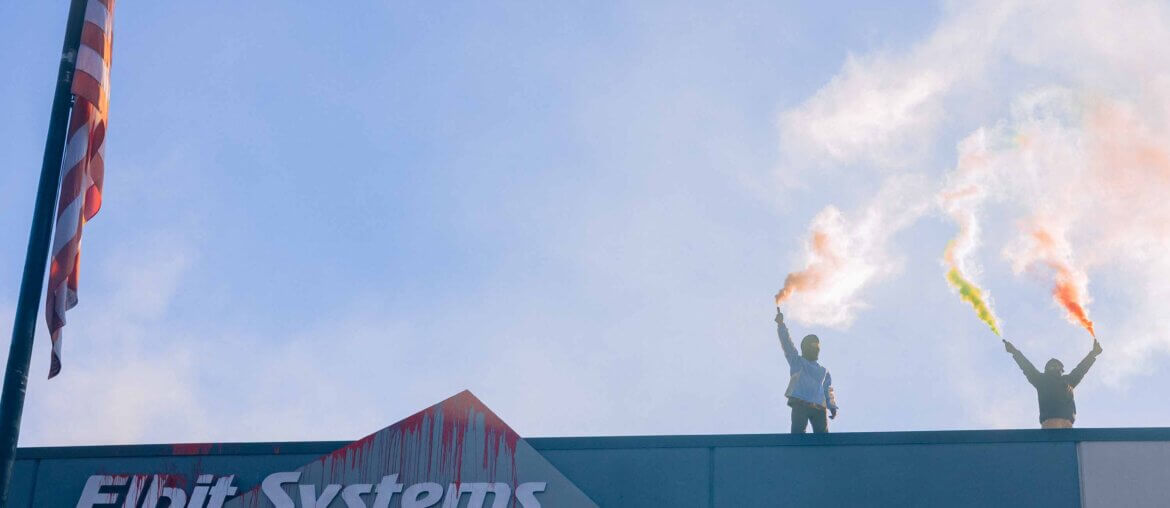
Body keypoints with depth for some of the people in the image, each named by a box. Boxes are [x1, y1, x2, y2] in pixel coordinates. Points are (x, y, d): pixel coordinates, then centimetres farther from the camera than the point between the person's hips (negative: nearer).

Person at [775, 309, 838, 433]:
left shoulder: (823, 371, 29)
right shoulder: (797, 361, 21)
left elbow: (828, 391, 18)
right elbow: (787, 343, 10)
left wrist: (832, 407, 2)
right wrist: (781, 324, 0)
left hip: (819, 408, 3)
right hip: (799, 404, -3)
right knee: (797, 435, -17)